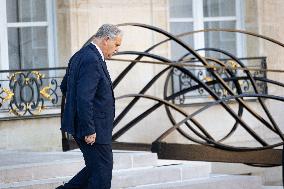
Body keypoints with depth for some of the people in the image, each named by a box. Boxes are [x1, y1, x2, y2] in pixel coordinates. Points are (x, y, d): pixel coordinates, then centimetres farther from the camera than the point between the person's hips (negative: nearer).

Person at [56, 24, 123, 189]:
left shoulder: (80, 56, 13)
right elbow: (84, 98, -25)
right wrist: (89, 130, -23)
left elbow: (65, 87, 23)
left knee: (96, 168, 17)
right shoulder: (92, 60, -19)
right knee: (102, 173, -2)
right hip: (94, 129, -10)